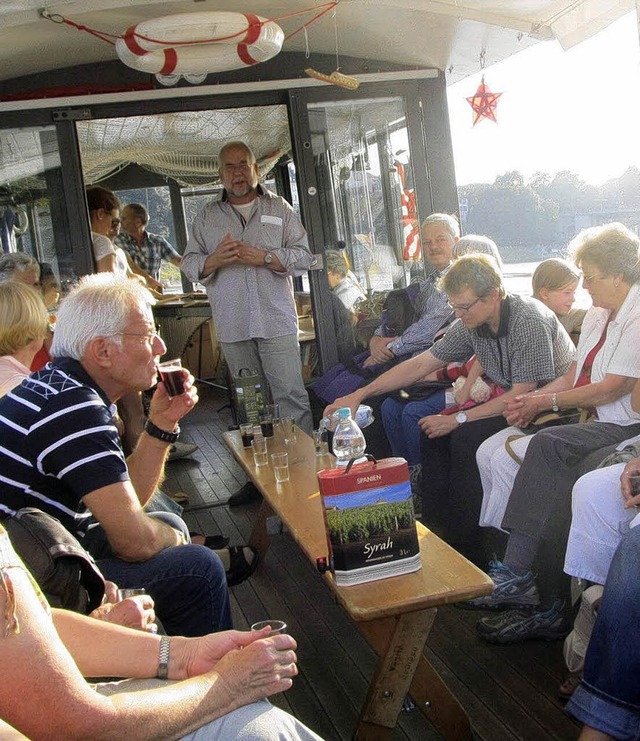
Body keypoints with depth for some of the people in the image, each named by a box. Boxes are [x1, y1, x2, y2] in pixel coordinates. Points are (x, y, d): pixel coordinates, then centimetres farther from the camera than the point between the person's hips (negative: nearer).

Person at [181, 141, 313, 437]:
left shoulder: (279, 208, 10)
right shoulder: (207, 217, 14)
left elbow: (303, 256, 3)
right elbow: (188, 264, 11)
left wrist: (263, 257, -12)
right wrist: (214, 260, -10)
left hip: (277, 323, -2)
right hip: (232, 327, 2)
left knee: (291, 396, -7)